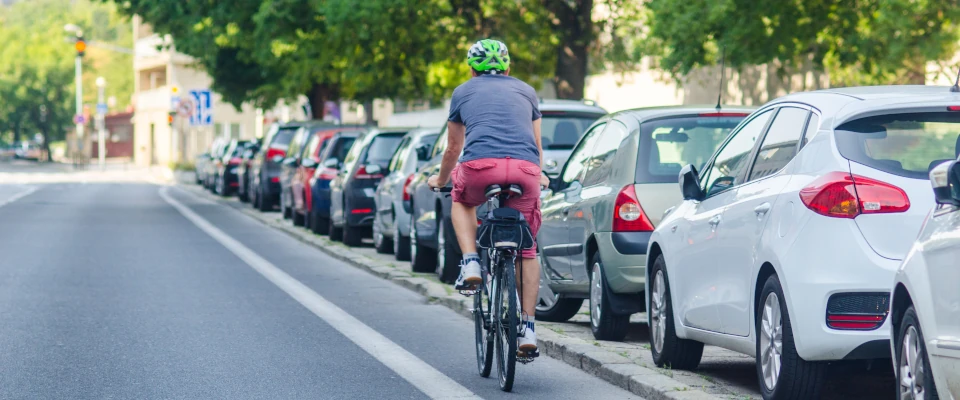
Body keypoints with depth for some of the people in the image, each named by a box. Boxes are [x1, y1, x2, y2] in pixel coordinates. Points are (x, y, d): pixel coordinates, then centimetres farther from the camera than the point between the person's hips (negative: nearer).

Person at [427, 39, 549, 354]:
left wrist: (440, 179, 58)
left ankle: (470, 262, 11)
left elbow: (453, 149, 38)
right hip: (524, 168, 1)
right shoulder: (525, 91, 30)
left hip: (480, 165, -1)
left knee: (462, 202, 34)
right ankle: (527, 326, 5)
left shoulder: (464, 92, 27)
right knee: (526, 250, 15)